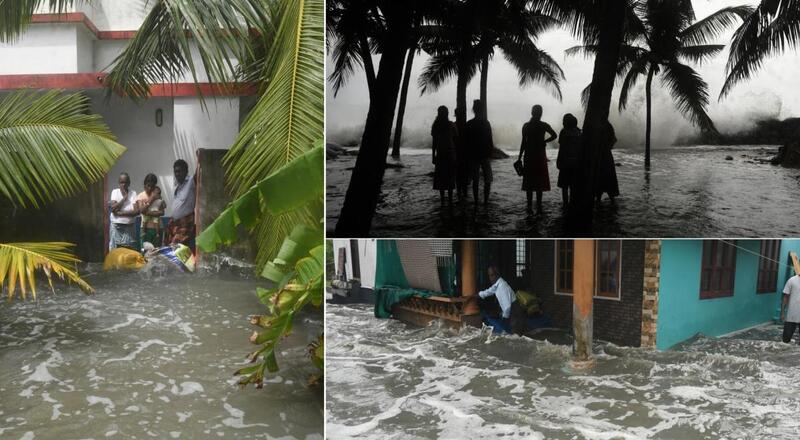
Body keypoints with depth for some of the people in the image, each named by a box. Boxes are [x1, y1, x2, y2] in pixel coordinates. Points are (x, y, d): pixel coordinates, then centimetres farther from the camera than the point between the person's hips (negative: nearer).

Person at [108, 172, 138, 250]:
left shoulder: (133, 193, -2)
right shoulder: (115, 192, 0)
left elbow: (136, 211, -13)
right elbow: (113, 208, -13)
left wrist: (120, 213, -15)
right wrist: (124, 197, -12)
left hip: (129, 227, 0)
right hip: (116, 227, 0)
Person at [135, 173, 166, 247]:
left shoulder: (158, 197, 5)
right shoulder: (141, 196, 1)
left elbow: (162, 212, -2)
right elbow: (141, 210, -12)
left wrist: (150, 213, -16)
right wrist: (151, 199, -16)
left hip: (157, 228, 1)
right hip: (146, 228, -1)